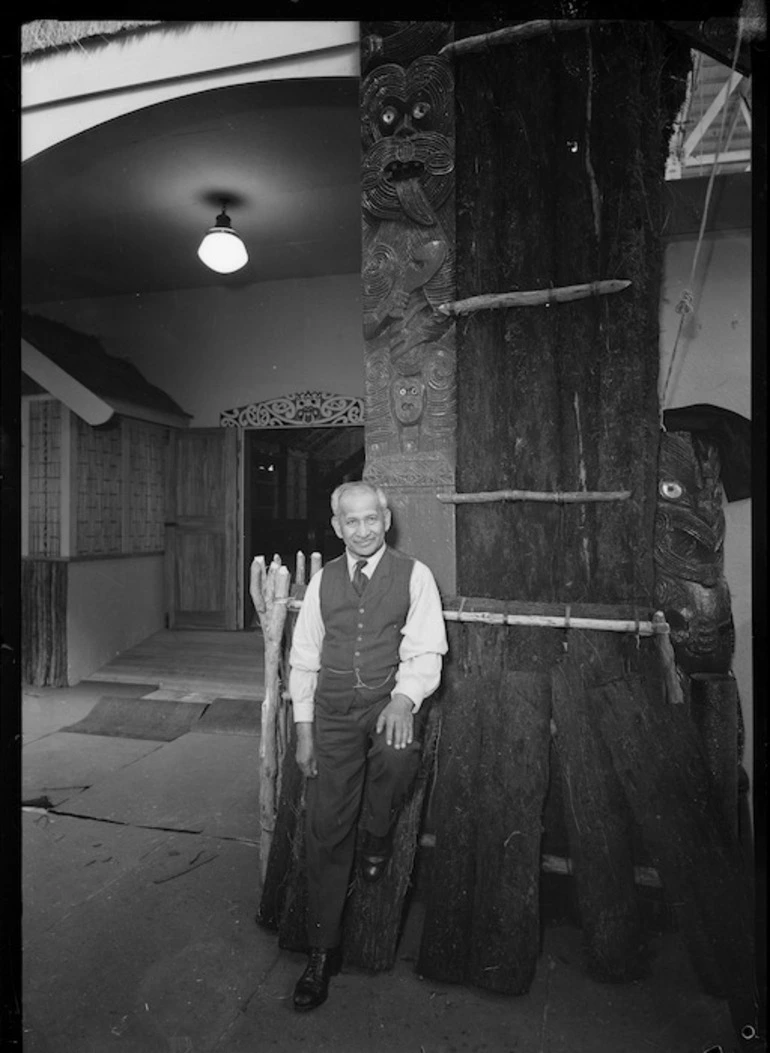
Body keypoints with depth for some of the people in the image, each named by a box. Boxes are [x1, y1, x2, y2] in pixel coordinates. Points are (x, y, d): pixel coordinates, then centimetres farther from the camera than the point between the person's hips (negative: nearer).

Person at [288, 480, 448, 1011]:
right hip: (334, 710, 3)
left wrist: (404, 698, -24)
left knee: (397, 752, -35)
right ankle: (322, 952, 24)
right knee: (326, 832, 4)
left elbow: (425, 650, -5)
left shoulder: (414, 575, -1)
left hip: (392, 699, -2)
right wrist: (304, 729, 8)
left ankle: (378, 836, 0)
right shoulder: (323, 581, 9)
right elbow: (304, 657, 12)